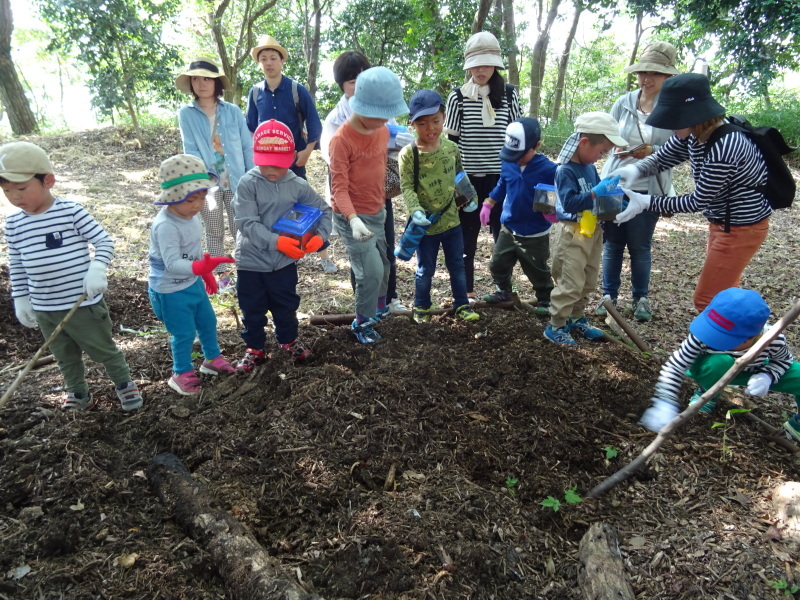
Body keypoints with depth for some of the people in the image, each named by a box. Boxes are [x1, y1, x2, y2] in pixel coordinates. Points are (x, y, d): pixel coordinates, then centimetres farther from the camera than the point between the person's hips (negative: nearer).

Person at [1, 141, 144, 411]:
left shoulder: (71, 211, -14)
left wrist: (97, 270, -25)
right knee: (65, 357, 20)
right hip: (44, 309, 5)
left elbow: (104, 241, -10)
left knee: (104, 349, 10)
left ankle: (124, 384, 31)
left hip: (84, 303, -5)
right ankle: (78, 395, 38)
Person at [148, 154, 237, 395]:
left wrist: (207, 273, 20)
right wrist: (201, 267, -50)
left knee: (208, 321, 21)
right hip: (170, 290, -8)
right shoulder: (165, 226, -30)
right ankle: (181, 374, 28)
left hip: (193, 282, 8)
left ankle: (212, 358, 44)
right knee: (184, 333, 5)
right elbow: (172, 263, -36)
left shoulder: (191, 215, -3)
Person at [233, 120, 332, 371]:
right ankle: (255, 348, 34)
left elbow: (323, 210, 4)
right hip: (251, 261, -2)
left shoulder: (298, 185, -6)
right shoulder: (248, 183, -14)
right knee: (252, 309, 14)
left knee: (286, 306, 20)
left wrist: (320, 235, -14)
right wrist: (276, 241, -32)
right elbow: (247, 223, -21)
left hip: (285, 261, 2)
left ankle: (289, 340, 44)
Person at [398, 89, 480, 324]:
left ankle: (461, 304, 32)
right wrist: (415, 211, -29)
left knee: (457, 265, 16)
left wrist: (470, 197, 12)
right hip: (426, 224, -4)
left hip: (451, 220, 4)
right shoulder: (408, 154, -13)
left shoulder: (451, 148, 0)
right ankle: (421, 306, 31)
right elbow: (407, 187, -15)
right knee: (425, 270, 11)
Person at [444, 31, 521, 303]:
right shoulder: (458, 97, -1)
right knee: (467, 235, 6)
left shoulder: (509, 94, 3)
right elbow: (450, 141, 1)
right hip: (469, 178, -1)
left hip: (501, 177, 1)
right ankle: (466, 291, 19)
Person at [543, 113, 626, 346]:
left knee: (588, 282, 18)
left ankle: (576, 318, 33)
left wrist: (610, 191, 0)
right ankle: (555, 326, 9)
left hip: (593, 230, 9)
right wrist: (597, 193, -28)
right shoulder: (565, 170, -18)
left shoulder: (590, 166, 5)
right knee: (571, 283, -5)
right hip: (573, 232, -9)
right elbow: (569, 202, -27)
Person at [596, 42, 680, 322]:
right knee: (612, 243, 9)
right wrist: (616, 148, -14)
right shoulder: (623, 103, 2)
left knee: (640, 247, 8)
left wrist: (654, 152, -22)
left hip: (648, 190, -2)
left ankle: (641, 298, 27)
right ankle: (609, 294, 25)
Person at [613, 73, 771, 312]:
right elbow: (661, 159, 3)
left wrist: (646, 201, -26)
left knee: (706, 299, 0)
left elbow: (698, 201, -26)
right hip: (722, 222, 9)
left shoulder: (724, 147, -32)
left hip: (742, 228, -9)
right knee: (721, 292, 24)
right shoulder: (693, 133, -7)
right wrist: (634, 169, -19)